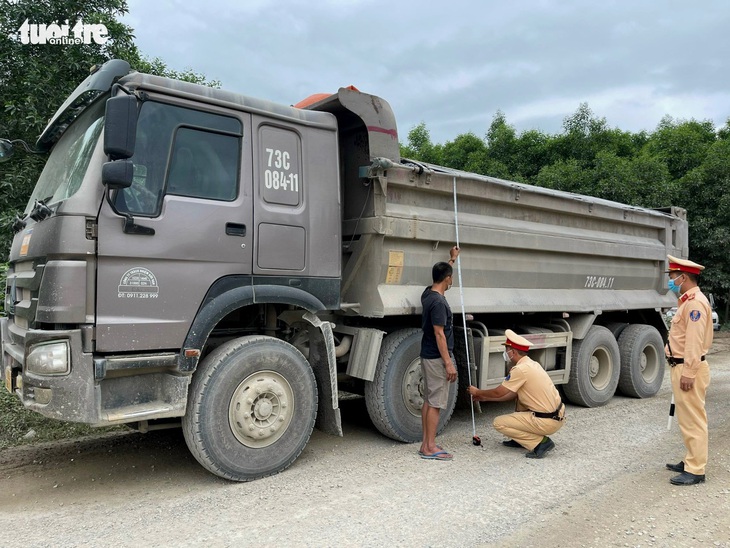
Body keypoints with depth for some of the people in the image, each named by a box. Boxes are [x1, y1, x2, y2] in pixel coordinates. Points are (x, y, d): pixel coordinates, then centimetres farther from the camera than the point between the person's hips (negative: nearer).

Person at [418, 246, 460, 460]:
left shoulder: (428, 293, 8)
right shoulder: (438, 302, -20)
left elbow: (441, 275, 30)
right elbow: (439, 334, -22)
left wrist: (452, 258, 41)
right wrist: (448, 363, -20)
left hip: (428, 356, 10)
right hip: (437, 358, -10)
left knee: (428, 400, 13)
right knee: (435, 403, -3)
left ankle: (426, 444, 19)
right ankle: (430, 448, 3)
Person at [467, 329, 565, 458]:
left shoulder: (520, 370, -18)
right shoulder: (532, 364, 11)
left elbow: (498, 392, -8)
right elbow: (512, 394, 19)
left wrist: (478, 392, 11)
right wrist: (485, 398, 23)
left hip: (548, 422, -9)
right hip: (558, 415, 9)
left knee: (499, 423, -3)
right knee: (519, 394, 26)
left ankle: (540, 442, -6)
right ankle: (520, 439, 25)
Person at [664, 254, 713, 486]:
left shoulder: (695, 302, -17)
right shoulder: (687, 301, 16)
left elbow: (695, 341, -23)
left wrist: (688, 373, -25)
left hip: (689, 369, -11)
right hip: (681, 367, 11)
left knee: (693, 420, -4)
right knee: (686, 419, 18)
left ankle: (696, 470, 2)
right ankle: (691, 460, 28)